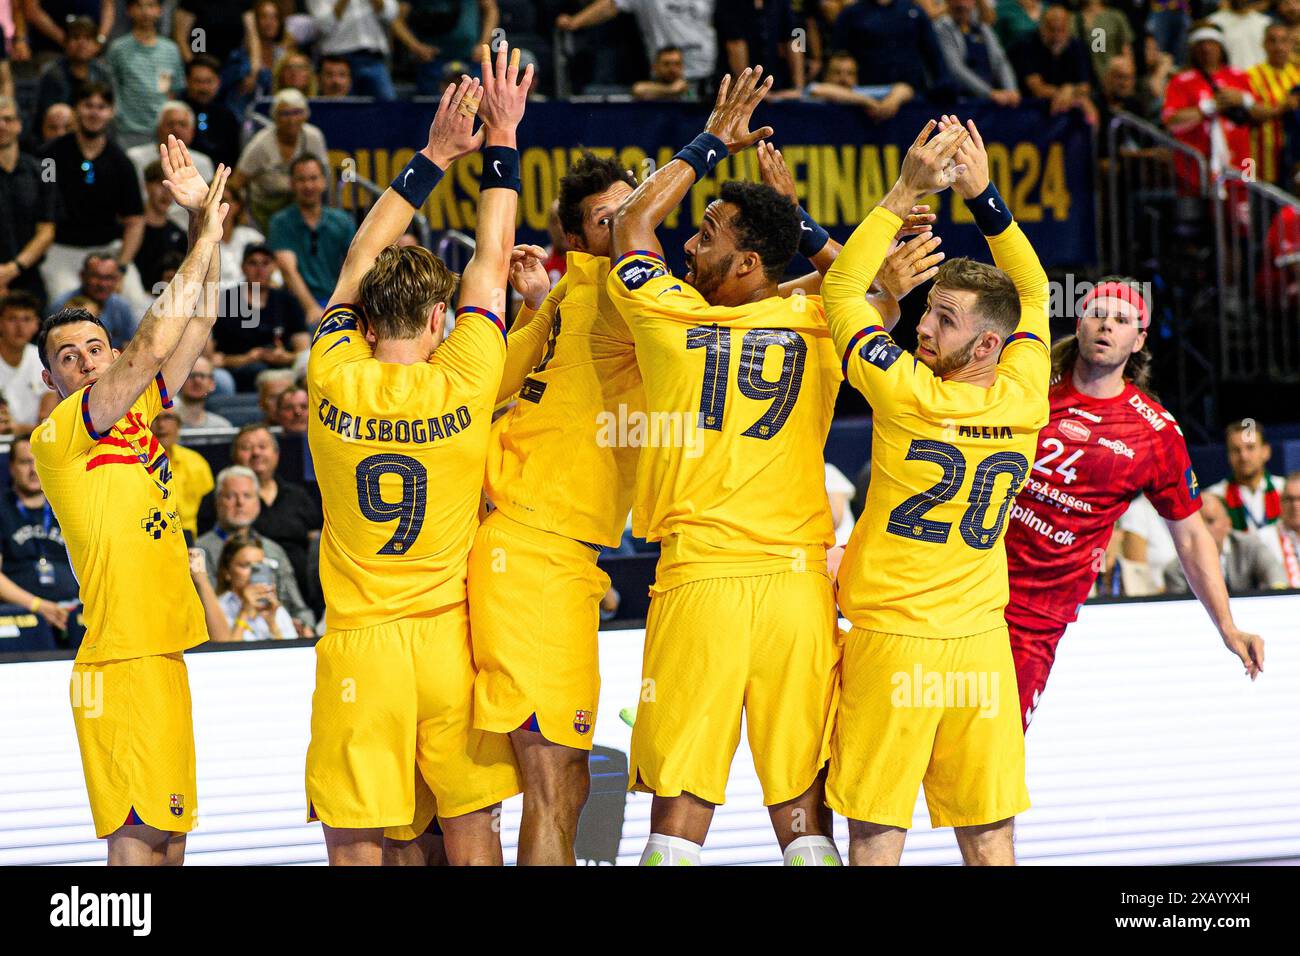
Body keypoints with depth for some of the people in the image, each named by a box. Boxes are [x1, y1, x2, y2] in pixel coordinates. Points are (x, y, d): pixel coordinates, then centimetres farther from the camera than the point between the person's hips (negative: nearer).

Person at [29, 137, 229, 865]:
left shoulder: (137, 415, 13)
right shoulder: (57, 436, -8)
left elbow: (196, 322, 16)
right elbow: (155, 345, -17)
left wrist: (205, 222, 6)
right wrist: (205, 242, -12)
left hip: (163, 651, 9)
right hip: (122, 661, -9)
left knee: (170, 836, 9)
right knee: (138, 839, -12)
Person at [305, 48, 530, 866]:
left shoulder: (335, 382, -5)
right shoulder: (461, 389, -7)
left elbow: (359, 264, 11)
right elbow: (491, 265, 5)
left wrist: (435, 156, 19)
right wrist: (501, 140, 15)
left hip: (359, 644, 0)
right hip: (449, 637, 0)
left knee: (354, 840, 0)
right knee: (471, 825, 9)